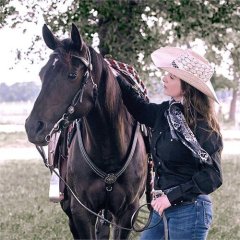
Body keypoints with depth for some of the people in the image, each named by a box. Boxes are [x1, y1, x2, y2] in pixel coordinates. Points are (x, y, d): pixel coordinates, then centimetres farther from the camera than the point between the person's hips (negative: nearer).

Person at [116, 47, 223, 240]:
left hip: (189, 209, -8)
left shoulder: (203, 126, -16)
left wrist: (171, 197, -20)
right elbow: (138, 106, 25)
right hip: (164, 205, 8)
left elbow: (212, 177, -19)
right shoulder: (165, 113, 5)